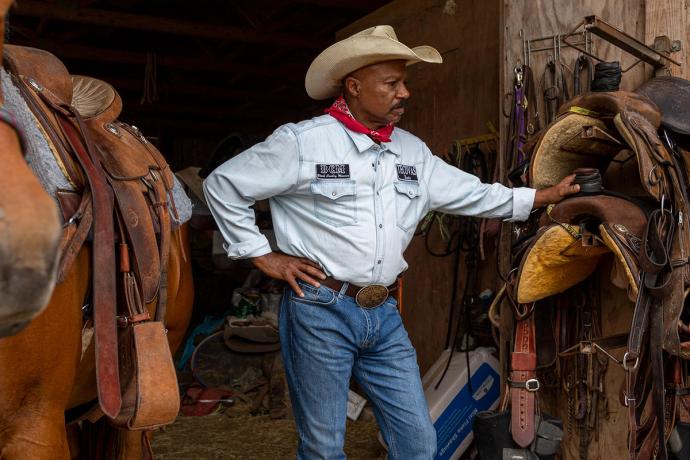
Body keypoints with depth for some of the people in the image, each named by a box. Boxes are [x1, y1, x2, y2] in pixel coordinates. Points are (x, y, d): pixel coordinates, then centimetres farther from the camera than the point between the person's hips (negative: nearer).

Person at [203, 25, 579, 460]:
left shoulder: (412, 150, 10)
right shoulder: (301, 142, -8)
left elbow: (472, 194, 14)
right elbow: (223, 185, -2)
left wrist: (549, 194, 9)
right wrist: (263, 255, -5)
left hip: (385, 314, 5)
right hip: (320, 312, -5)